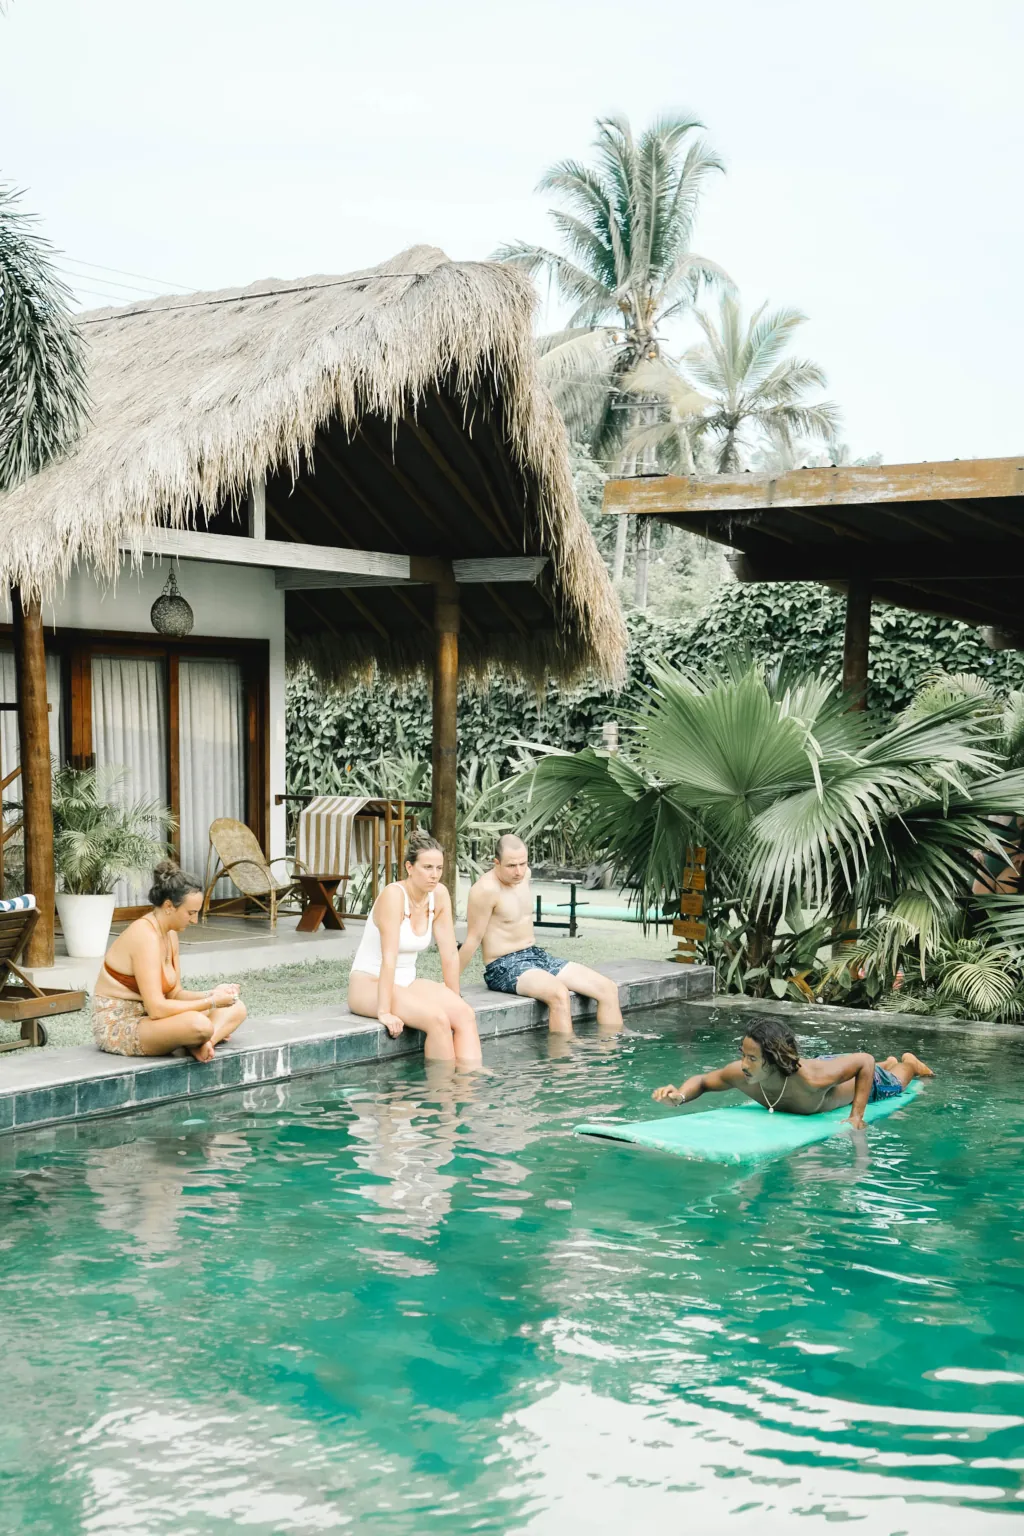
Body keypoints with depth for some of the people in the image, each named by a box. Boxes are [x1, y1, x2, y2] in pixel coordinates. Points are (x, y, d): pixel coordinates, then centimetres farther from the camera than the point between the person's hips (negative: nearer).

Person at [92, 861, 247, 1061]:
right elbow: (156, 1008, -27)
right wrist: (211, 1002, -20)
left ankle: (199, 1043, -19)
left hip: (146, 1018, 10)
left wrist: (211, 995, -8)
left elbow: (174, 994, 11)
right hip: (117, 1028, -10)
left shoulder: (169, 934, 7)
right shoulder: (145, 936, -23)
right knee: (198, 1024, -38)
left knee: (236, 1009, 3)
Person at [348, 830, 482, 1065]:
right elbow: (389, 958, -27)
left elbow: (450, 953, 2)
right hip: (369, 984, -7)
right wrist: (384, 1012, -30)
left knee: (465, 1015, -18)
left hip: (406, 983, 7)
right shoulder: (394, 894, -22)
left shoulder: (439, 894, -2)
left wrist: (454, 1001, 2)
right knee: (437, 1019, -29)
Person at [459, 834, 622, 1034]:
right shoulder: (487, 889, -18)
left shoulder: (523, 875, 7)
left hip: (537, 956, 9)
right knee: (559, 993, -36)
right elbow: (473, 939, -14)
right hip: (505, 966, -9)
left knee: (608, 989, -3)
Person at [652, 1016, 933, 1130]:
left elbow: (865, 1061, -41)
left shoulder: (812, 1078, -53)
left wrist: (857, 1116, -42)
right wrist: (680, 1095, -43)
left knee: (895, 1085, 33)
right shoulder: (739, 1074, -40)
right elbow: (702, 1081, -21)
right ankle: (888, 1063, 71)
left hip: (856, 1077, -4)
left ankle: (908, 1063, 65)